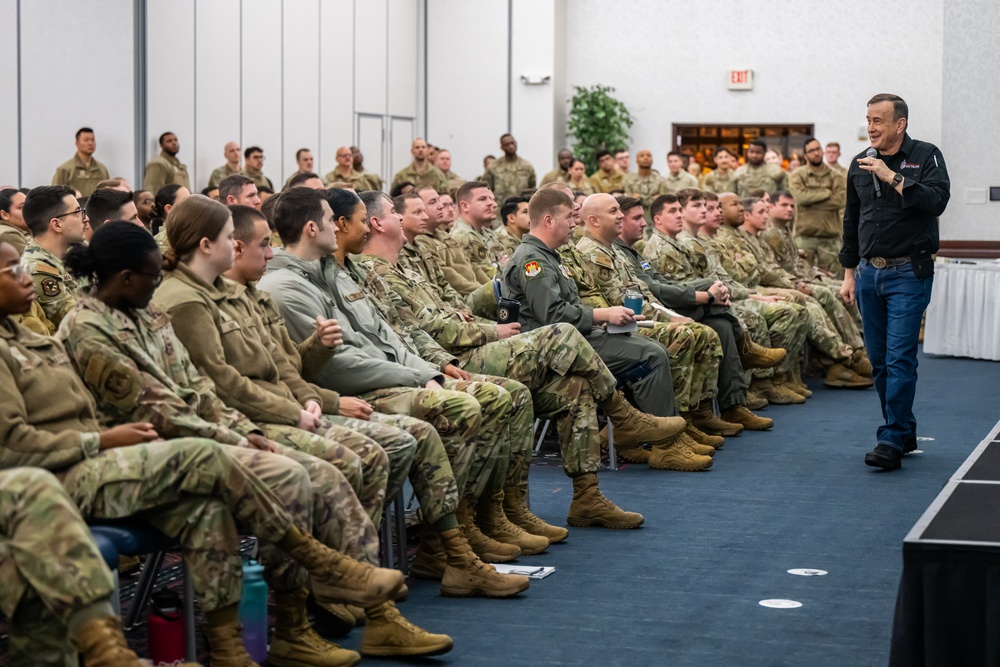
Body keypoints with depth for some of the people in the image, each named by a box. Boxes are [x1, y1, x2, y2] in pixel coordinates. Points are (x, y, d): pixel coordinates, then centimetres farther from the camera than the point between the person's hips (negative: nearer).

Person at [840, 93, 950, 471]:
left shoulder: (926, 156, -2)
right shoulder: (860, 165, 12)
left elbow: (937, 200, -18)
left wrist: (893, 177, -21)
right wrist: (849, 272, 16)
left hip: (908, 273, -5)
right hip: (869, 273, 6)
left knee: (900, 358, -11)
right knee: (879, 361, 8)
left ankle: (892, 440, -9)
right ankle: (904, 432, 20)